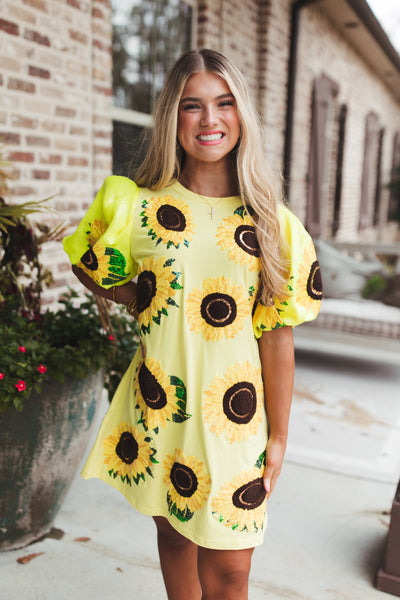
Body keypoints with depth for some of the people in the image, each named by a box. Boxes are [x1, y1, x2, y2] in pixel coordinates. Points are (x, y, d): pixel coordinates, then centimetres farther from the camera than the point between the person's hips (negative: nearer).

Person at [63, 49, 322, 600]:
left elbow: (277, 334, -4)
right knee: (173, 535, 20)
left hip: (233, 414, -1)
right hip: (157, 407, 2)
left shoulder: (272, 222, -5)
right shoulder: (138, 206, -3)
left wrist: (278, 435, -1)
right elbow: (91, 269, 14)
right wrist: (147, 305, 1)